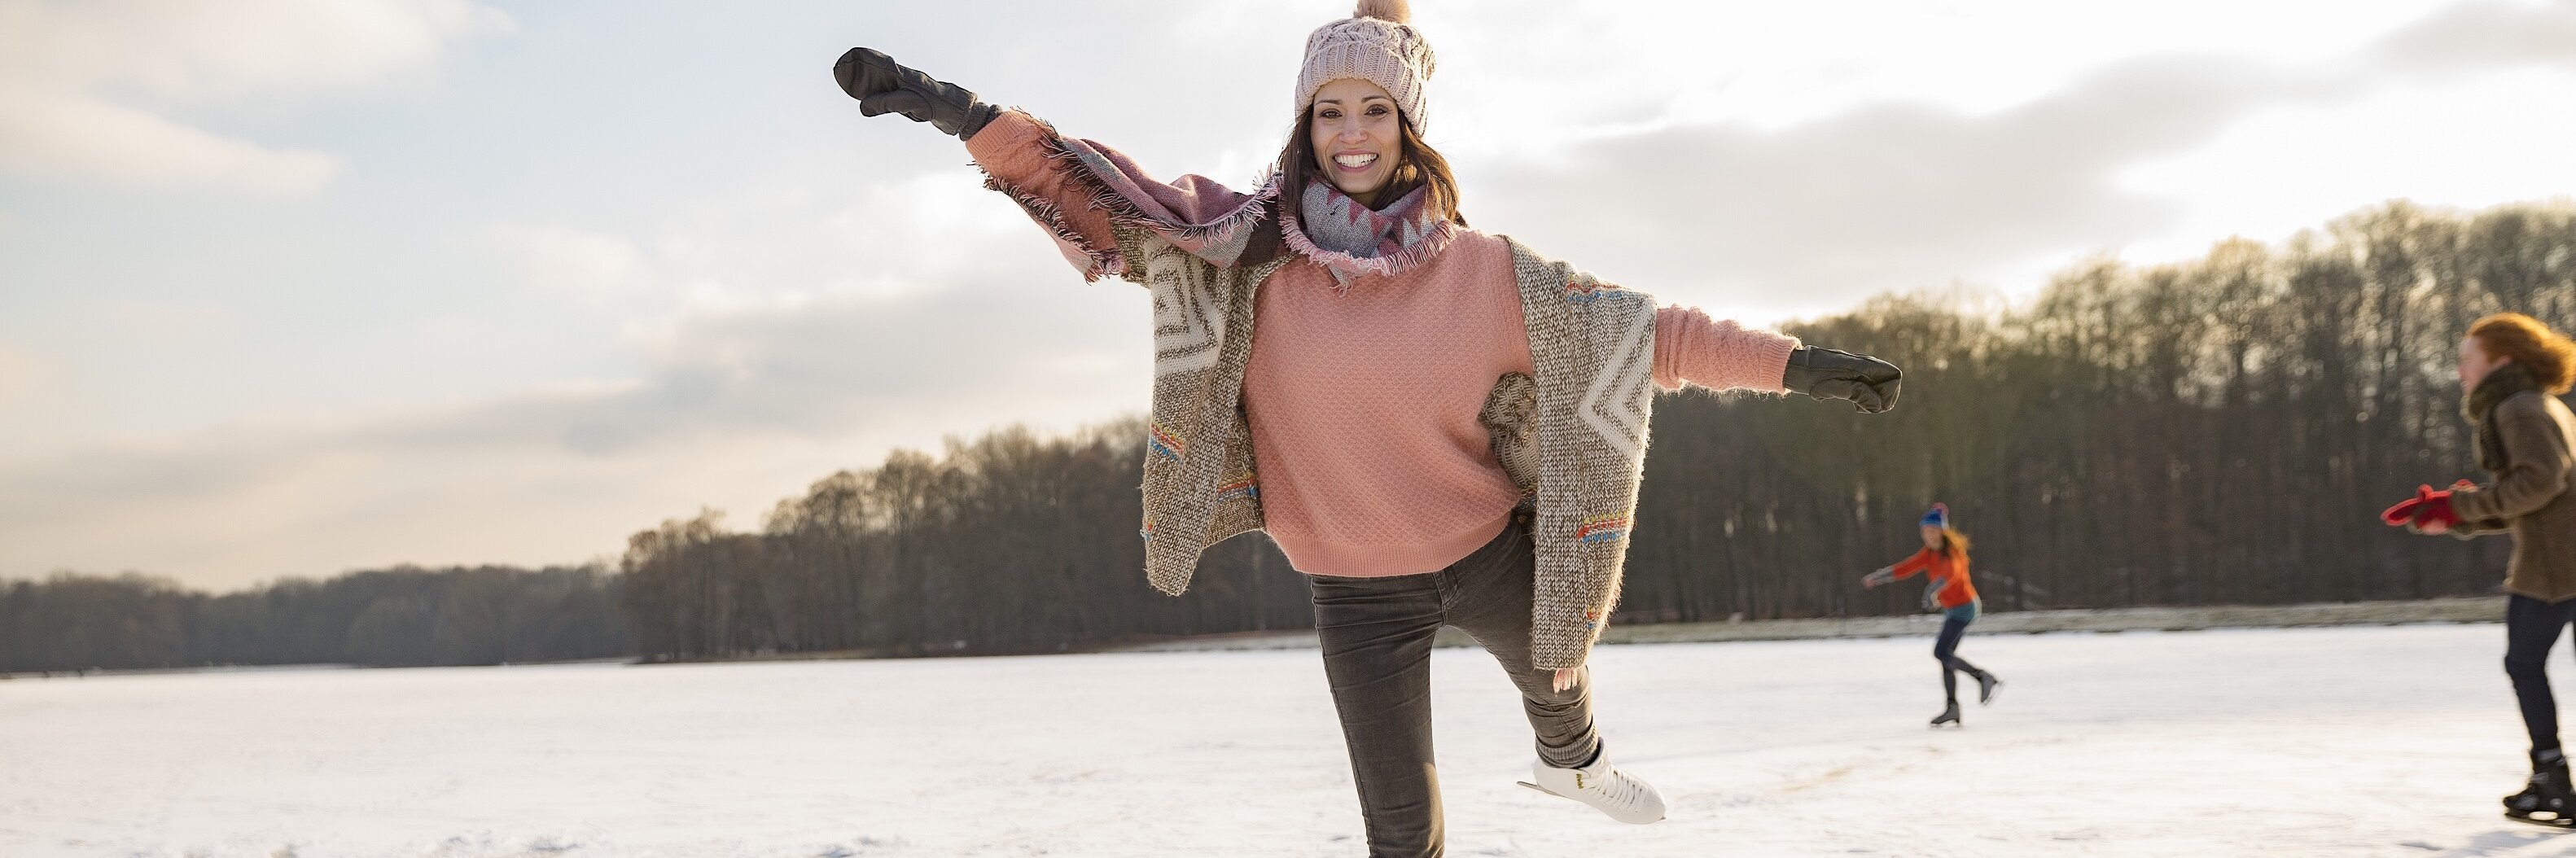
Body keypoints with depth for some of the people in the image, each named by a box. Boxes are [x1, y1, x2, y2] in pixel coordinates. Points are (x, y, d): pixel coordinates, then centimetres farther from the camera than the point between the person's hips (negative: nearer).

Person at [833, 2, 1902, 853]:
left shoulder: (1483, 272, -12)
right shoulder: (1250, 250, -13)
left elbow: (1638, 332, -7)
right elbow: (1108, 205, -19)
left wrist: (1793, 363, -10)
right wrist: (968, 116, -31)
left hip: (1488, 553, 2)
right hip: (1358, 591, -1)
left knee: (1552, 678, 30)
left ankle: (1571, 760, 69)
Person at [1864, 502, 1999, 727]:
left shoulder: (1953, 551, -17)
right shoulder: (1929, 553, 8)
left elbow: (1952, 572, -37)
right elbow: (1906, 567, 10)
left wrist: (1933, 591, -54)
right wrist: (1877, 577, 3)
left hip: (1964, 606, -9)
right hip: (1952, 609, 9)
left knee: (1941, 652, -15)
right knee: (1946, 657, 7)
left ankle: (1983, 677, -6)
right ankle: (1952, 708, 11)